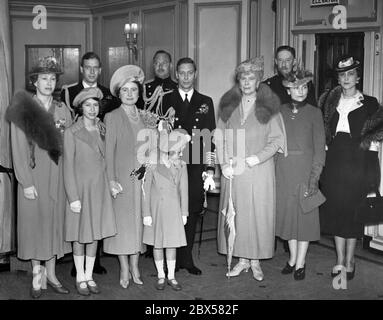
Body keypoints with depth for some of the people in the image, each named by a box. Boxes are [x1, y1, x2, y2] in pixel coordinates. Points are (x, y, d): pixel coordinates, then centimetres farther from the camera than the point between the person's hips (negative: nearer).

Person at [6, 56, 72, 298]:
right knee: (34, 223, 2)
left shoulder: (63, 109, 8)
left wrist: (61, 132, -4)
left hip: (57, 176, 4)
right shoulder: (23, 109, -4)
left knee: (55, 222, 8)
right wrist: (26, 183, -11)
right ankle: (37, 276, 15)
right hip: (33, 176, -3)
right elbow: (18, 149, -7)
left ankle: (51, 274, 20)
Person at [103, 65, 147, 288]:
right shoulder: (112, 117, -1)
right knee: (122, 220, 0)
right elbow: (109, 151, -6)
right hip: (121, 177, -3)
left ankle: (135, 266, 17)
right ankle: (124, 269, 10)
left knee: (138, 220, 7)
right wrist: (111, 179, -13)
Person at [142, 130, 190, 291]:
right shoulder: (152, 167, -9)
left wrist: (184, 213, 5)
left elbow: (183, 190, 5)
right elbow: (146, 191, -5)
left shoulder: (180, 166, -1)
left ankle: (171, 276, 20)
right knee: (157, 244, 8)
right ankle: (161, 276, 22)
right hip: (156, 210, -2)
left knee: (172, 243, 8)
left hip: (174, 211, 2)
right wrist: (146, 214, -6)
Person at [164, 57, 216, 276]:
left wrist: (210, 168, 0)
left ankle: (187, 258, 16)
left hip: (196, 166, 1)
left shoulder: (206, 102, 11)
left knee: (193, 212, 4)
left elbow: (209, 137, 7)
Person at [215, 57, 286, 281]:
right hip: (233, 171, 3)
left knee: (258, 213, 1)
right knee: (235, 212, 4)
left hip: (259, 169, -2)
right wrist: (224, 163, -5)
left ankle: (256, 261, 13)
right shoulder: (228, 105, 10)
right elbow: (220, 138, 8)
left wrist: (258, 157, -14)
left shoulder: (268, 106, 2)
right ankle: (242, 259, 16)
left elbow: (277, 139, -2)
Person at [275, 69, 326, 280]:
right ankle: (292, 258, 22)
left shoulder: (314, 113, 0)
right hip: (283, 168, 2)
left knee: (304, 212, 2)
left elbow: (319, 146, -3)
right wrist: (272, 170, -2)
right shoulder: (279, 111, 6)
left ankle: (300, 263, 11)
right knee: (287, 212, 8)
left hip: (305, 167, -2)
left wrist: (314, 176, -11)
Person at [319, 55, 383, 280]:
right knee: (335, 210, 4)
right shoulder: (329, 103, 12)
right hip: (334, 160, 3)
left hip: (357, 162, -2)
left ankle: (350, 261, 13)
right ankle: (340, 261, 14)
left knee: (353, 212, 0)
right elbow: (322, 133, 15)